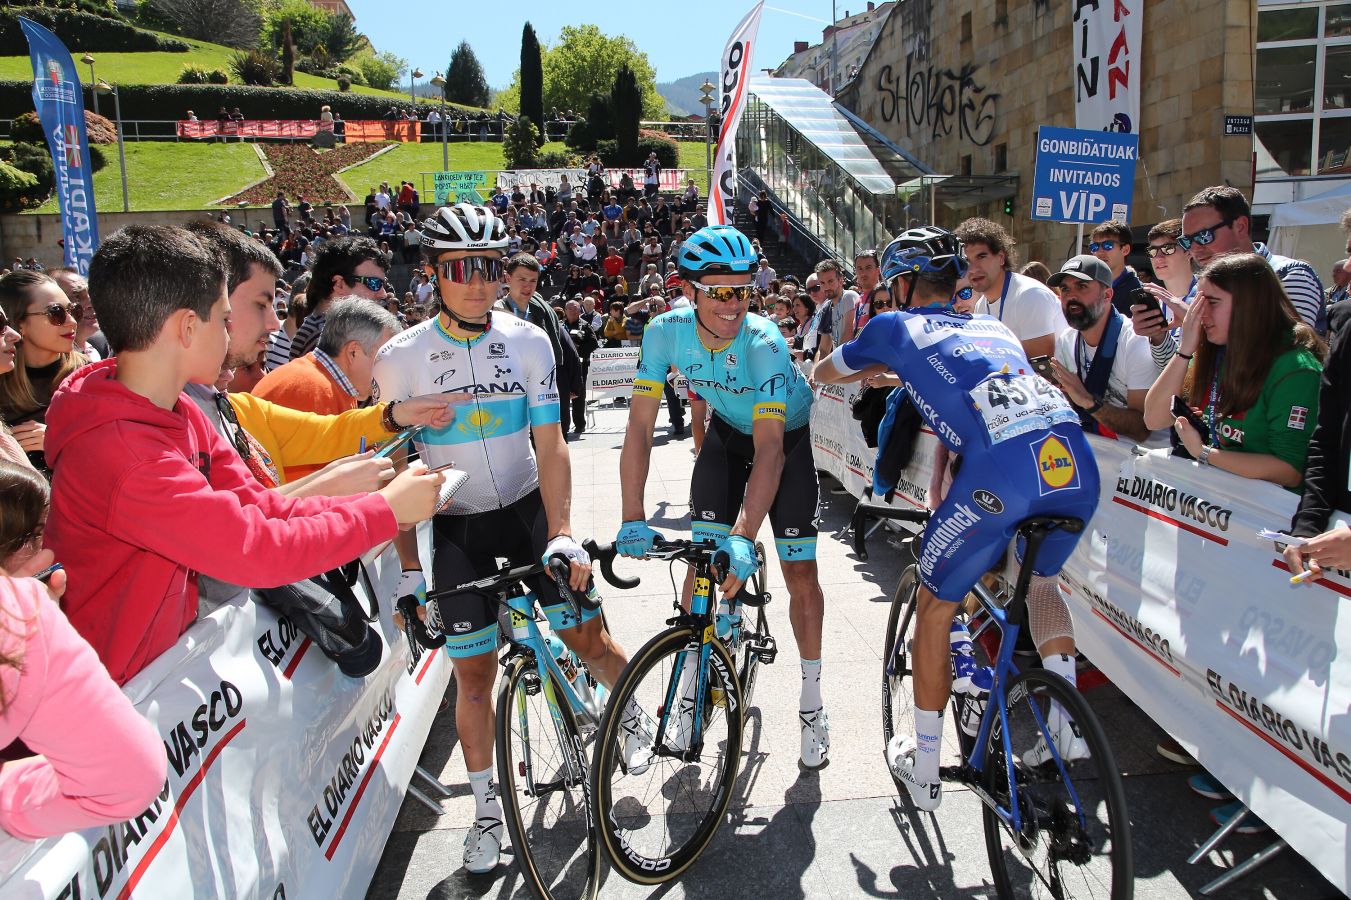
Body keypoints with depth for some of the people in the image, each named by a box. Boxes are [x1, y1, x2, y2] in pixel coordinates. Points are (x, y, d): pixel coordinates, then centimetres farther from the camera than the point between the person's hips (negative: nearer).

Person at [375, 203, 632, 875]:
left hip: (530, 510, 1)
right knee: (473, 672, 4)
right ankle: (487, 809, 23)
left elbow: (549, 446, -8)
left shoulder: (528, 342, -7)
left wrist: (562, 536, -18)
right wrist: (408, 573, -10)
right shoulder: (400, 358, -11)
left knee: (588, 638, 1)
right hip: (457, 525, -1)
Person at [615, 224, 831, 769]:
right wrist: (633, 518, -35)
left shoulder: (764, 343, -36)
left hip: (786, 437, -3)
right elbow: (640, 424, -26)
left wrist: (744, 538, -51)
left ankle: (812, 705, 12)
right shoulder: (667, 331, -26)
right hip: (727, 432, 3)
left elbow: (769, 448, -41)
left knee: (801, 572, -5)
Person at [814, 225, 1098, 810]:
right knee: (1040, 581, 34)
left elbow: (823, 374, 39)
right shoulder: (992, 327, 33)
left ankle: (922, 769, 27)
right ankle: (1067, 722, 22)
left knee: (934, 609, 16)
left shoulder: (896, 327, 21)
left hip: (1001, 467, -5)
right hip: (1076, 459, 6)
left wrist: (875, 368, 59)